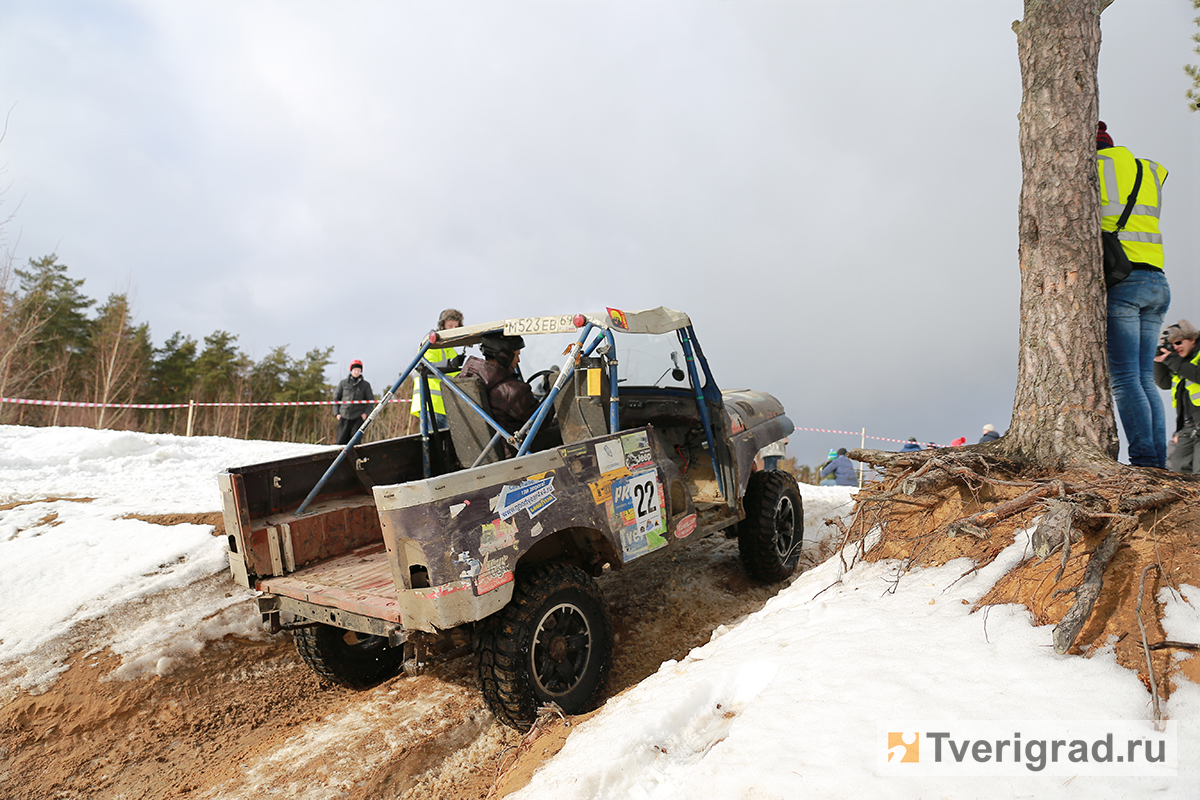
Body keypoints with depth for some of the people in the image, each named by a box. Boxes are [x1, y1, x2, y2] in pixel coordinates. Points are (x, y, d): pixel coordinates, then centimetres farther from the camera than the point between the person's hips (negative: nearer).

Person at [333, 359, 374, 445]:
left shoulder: (365, 385, 8)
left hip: (358, 417, -1)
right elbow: (336, 397, 14)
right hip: (344, 416, 1)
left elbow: (371, 400, 10)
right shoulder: (343, 383, 10)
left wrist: (366, 413, -4)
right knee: (341, 441, -1)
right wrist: (337, 412, 3)